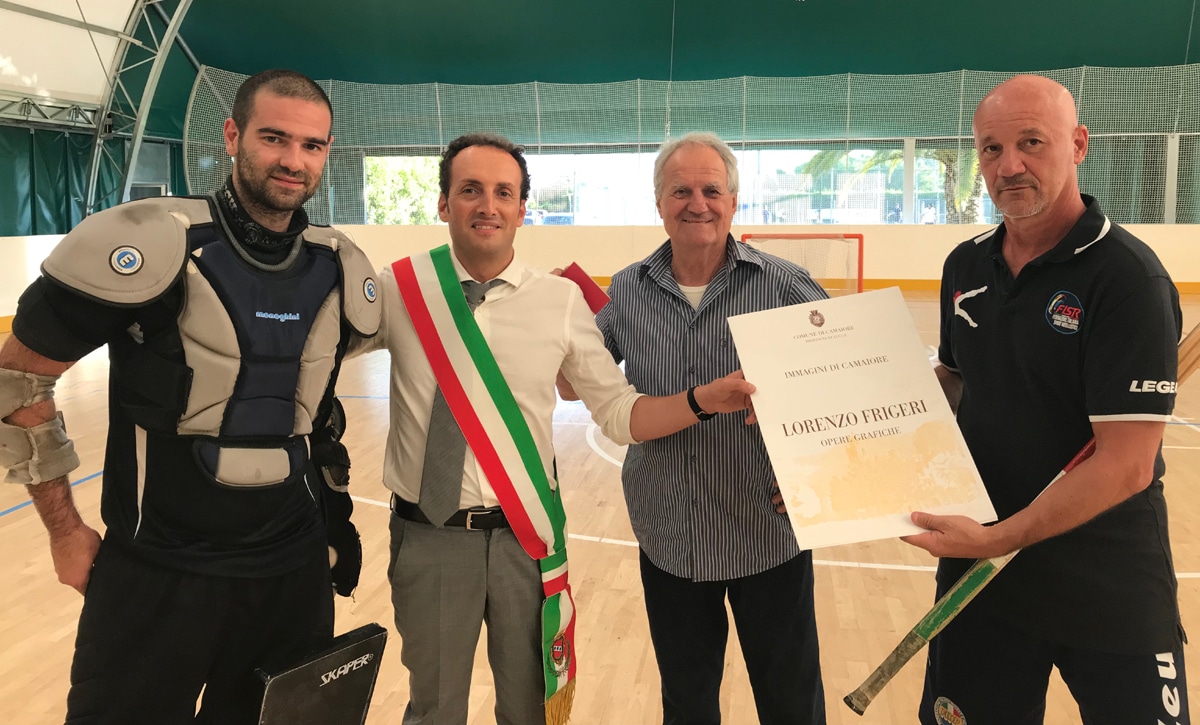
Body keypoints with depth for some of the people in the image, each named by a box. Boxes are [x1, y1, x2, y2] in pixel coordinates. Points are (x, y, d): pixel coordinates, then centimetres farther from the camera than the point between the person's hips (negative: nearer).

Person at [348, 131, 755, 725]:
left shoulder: (561, 301, -4)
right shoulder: (397, 291, -5)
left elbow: (620, 413, -2)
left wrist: (703, 400, -17)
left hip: (527, 536, 1)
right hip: (429, 537, 0)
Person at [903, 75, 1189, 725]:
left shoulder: (1127, 277, -18)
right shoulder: (965, 265, 2)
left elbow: (1126, 465, -22)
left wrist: (997, 539, -23)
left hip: (1109, 598, -5)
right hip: (978, 573, 5)